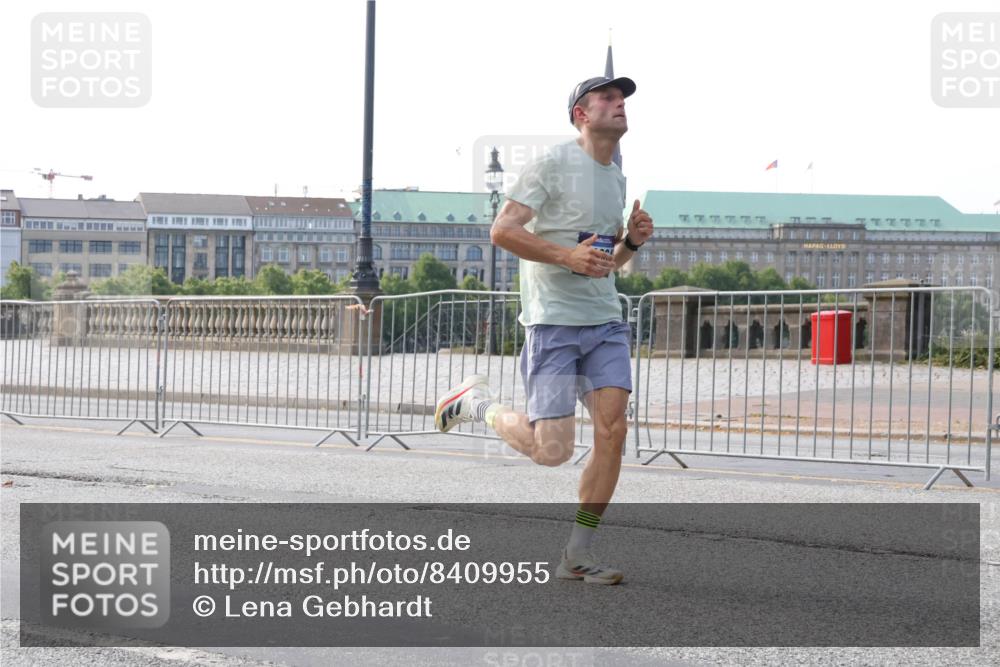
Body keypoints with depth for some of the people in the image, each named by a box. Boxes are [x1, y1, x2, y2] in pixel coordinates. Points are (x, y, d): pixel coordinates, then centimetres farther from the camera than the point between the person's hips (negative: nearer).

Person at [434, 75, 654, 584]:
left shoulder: (616, 179, 18)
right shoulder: (553, 165, -6)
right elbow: (501, 231, -13)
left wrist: (632, 241, 7)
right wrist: (567, 256, -21)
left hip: (605, 321, 7)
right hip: (553, 321, -7)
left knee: (613, 430, -9)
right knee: (552, 450, -11)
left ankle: (577, 556, 1)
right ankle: (477, 402, 18)